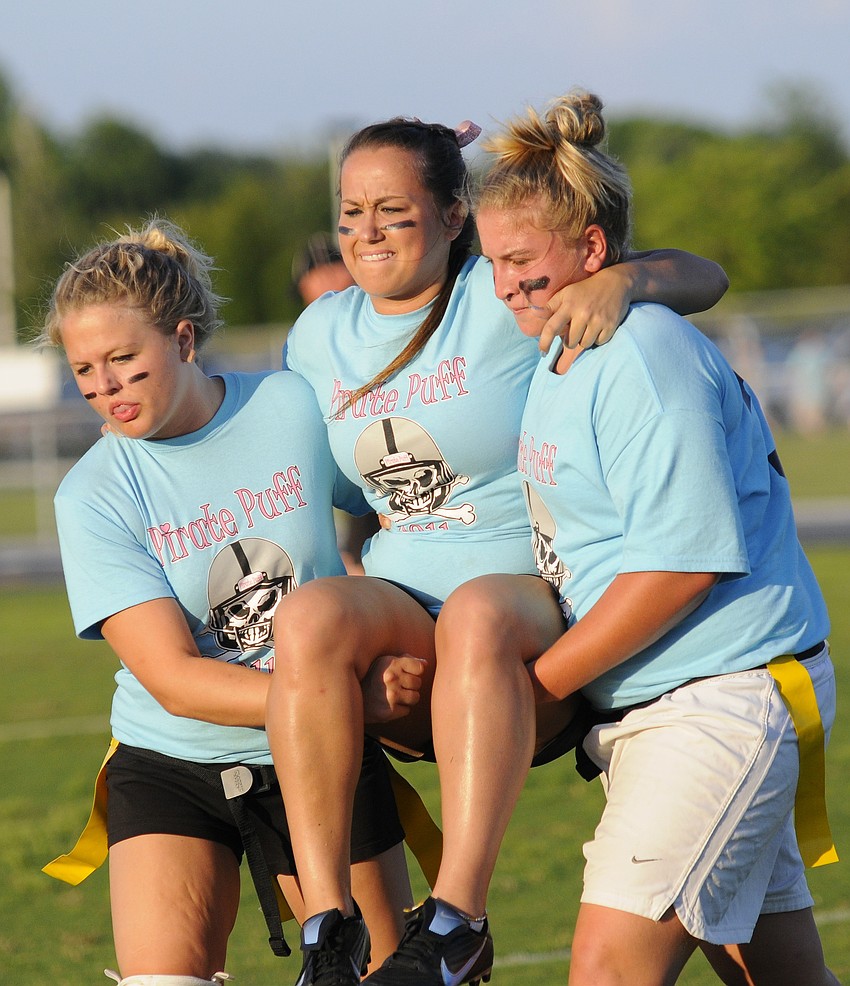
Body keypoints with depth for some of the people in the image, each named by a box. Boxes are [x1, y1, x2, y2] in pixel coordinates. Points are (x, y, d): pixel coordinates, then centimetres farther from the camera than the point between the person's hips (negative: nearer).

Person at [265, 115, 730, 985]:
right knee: (308, 616, -32)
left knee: (478, 621, -41)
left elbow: (702, 278, -5)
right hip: (397, 621, 4)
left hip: (532, 602, -4)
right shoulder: (318, 336, 14)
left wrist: (622, 279, -28)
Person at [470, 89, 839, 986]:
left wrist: (534, 686, -17)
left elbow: (682, 562, -22)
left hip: (720, 698, -10)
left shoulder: (644, 359, -16)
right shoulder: (558, 364, 14)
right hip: (635, 709, 10)